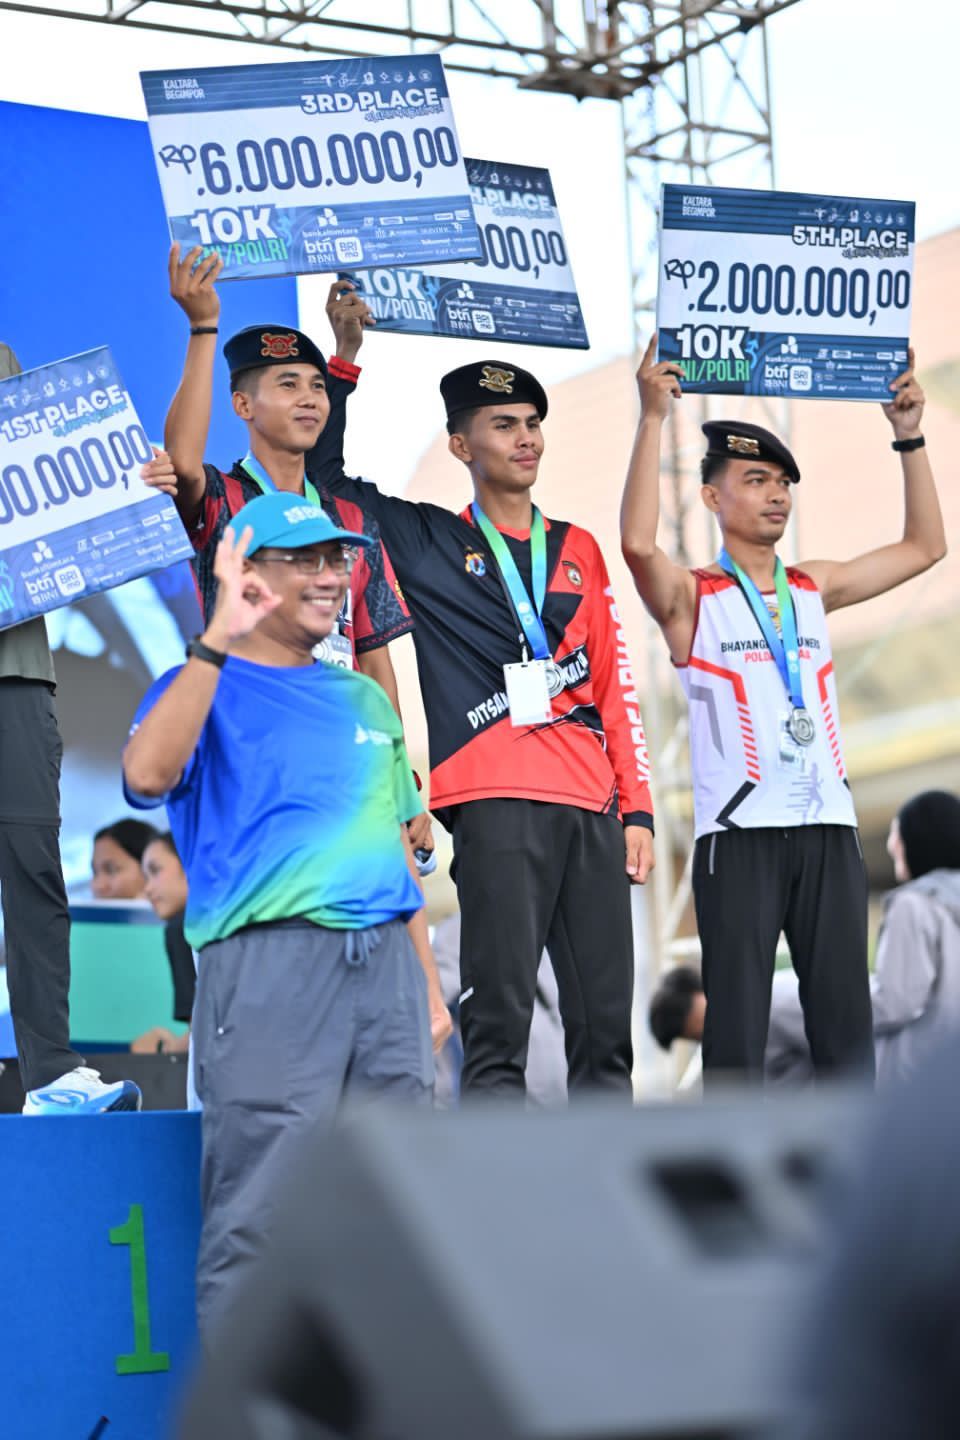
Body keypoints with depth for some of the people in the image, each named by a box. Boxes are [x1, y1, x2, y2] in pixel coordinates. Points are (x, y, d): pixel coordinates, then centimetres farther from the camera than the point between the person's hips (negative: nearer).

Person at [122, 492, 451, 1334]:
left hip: (385, 960, 6)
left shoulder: (363, 699, 22)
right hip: (270, 965, -6)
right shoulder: (208, 690, 3)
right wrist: (219, 642, -22)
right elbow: (148, 774, -20)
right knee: (261, 1211, -8)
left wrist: (428, 980, 18)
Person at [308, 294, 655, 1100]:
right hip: (498, 798, -4)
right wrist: (345, 357, -1)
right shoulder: (428, 542, 12)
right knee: (499, 1016, -9)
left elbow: (616, 685, 17)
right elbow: (326, 470, 9)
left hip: (592, 803, 4)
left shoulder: (577, 550, 21)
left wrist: (637, 807, 9)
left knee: (606, 1023, 3)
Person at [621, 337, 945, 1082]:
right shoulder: (690, 598, 0)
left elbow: (925, 546, 19)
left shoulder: (814, 588, 16)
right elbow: (638, 544, -21)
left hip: (828, 829, 5)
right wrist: (654, 420, -22)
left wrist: (910, 436, 13)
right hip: (740, 833, -5)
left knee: (846, 1024, 4)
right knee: (738, 1027, -4)